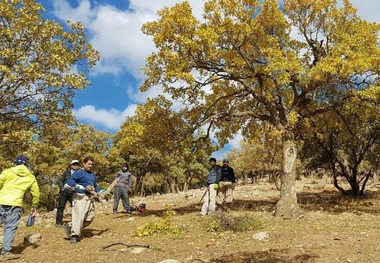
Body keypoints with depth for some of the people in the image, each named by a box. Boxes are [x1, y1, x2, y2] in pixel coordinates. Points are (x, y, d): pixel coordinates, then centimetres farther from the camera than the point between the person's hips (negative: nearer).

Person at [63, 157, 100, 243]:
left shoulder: (93, 175, 21)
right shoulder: (79, 173, -5)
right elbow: (70, 181, -18)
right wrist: (83, 187, -25)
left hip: (90, 197, 8)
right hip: (80, 196, -8)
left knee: (90, 217, 5)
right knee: (79, 216, -14)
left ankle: (70, 226, 16)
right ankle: (74, 236, -6)